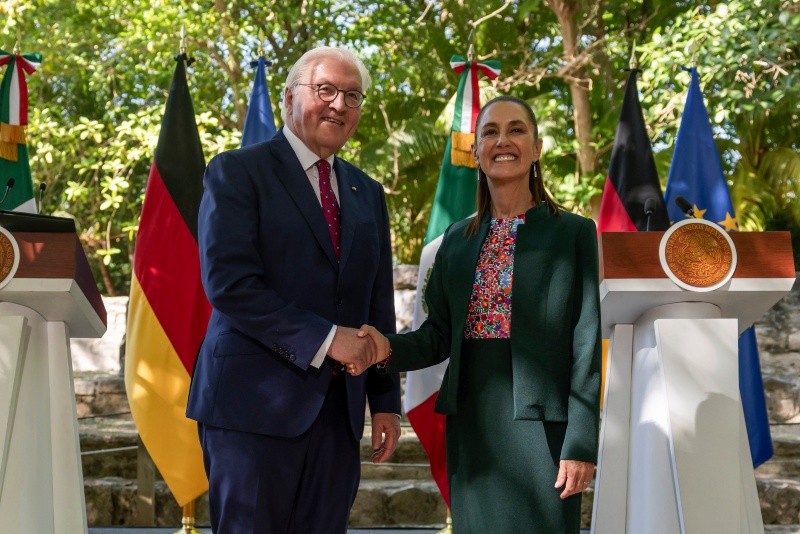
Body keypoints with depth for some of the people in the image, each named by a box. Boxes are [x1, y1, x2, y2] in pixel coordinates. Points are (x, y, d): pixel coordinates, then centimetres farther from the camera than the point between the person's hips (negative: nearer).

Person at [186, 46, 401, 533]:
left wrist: (387, 400, 11)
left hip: (339, 410, 5)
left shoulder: (368, 194, 17)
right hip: (255, 402, -5)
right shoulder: (237, 172, -2)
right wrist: (323, 339, -17)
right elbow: (227, 282, -14)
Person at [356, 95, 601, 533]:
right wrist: (390, 348, -11)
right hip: (470, 422, 4)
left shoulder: (573, 233, -1)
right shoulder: (457, 239, 12)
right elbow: (439, 334, 10)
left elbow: (586, 344, -5)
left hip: (539, 422, -4)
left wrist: (580, 442, -11)